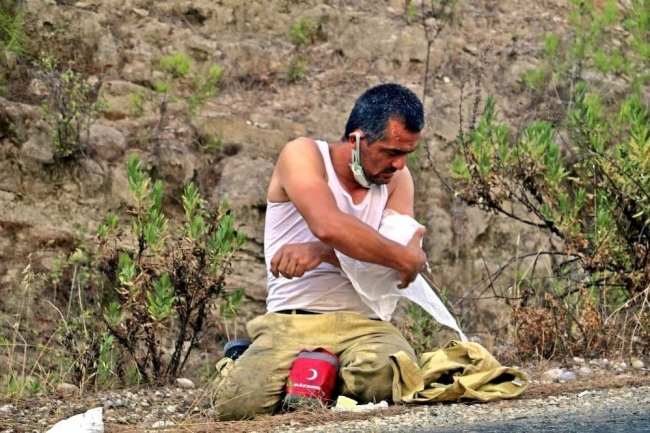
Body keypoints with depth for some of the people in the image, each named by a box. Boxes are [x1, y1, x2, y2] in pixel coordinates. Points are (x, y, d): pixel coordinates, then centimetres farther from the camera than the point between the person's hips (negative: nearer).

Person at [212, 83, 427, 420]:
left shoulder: (396, 178, 10)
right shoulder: (302, 156, -3)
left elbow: (405, 256, -6)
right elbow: (329, 226, -22)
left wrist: (322, 253, -21)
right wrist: (404, 259, -15)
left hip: (362, 324, 3)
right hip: (290, 322, -3)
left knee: (390, 377, -34)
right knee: (237, 403, -30)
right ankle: (237, 368, 10)